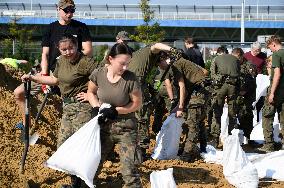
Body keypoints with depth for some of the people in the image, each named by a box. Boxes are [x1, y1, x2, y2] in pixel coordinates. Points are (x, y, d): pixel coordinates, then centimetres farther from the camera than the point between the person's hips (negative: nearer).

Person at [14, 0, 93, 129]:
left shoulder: (80, 27, 2)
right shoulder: (51, 28, 8)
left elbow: (89, 52, -3)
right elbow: (45, 54, 4)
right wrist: (44, 75, -9)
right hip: (51, 71, 3)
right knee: (19, 92, -1)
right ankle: (25, 124, 14)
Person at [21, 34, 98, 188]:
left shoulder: (86, 62, -17)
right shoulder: (61, 61, 8)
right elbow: (55, 80, 24)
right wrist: (32, 77, 22)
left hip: (82, 107, -9)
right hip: (67, 106, 9)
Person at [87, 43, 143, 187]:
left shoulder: (130, 79, -18)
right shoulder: (98, 74, -11)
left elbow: (137, 103, -7)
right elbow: (91, 92, 9)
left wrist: (115, 110, -15)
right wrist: (97, 108, -8)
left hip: (126, 128, -3)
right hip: (104, 126, 3)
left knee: (129, 170, -8)